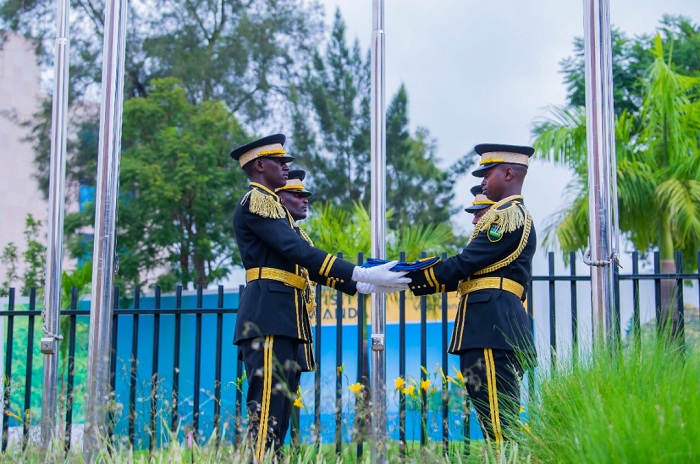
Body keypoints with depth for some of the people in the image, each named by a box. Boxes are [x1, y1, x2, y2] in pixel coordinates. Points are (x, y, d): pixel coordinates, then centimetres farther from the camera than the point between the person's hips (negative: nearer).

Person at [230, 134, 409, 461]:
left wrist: (360, 285, 13)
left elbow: (304, 261, 21)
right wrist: (362, 274, -18)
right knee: (267, 406, -13)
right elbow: (299, 252, -17)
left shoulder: (272, 204, 25)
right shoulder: (257, 200, -5)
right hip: (269, 314, -10)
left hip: (282, 317, 10)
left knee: (279, 408, 8)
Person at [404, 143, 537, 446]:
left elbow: (464, 264, -14)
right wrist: (412, 280, 11)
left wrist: (408, 277, -8)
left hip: (492, 323, -11)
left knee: (498, 420, -10)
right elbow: (472, 271, 19)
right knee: (500, 418, 11)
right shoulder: (513, 214, 24)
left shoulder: (509, 215, -8)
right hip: (491, 325, 11)